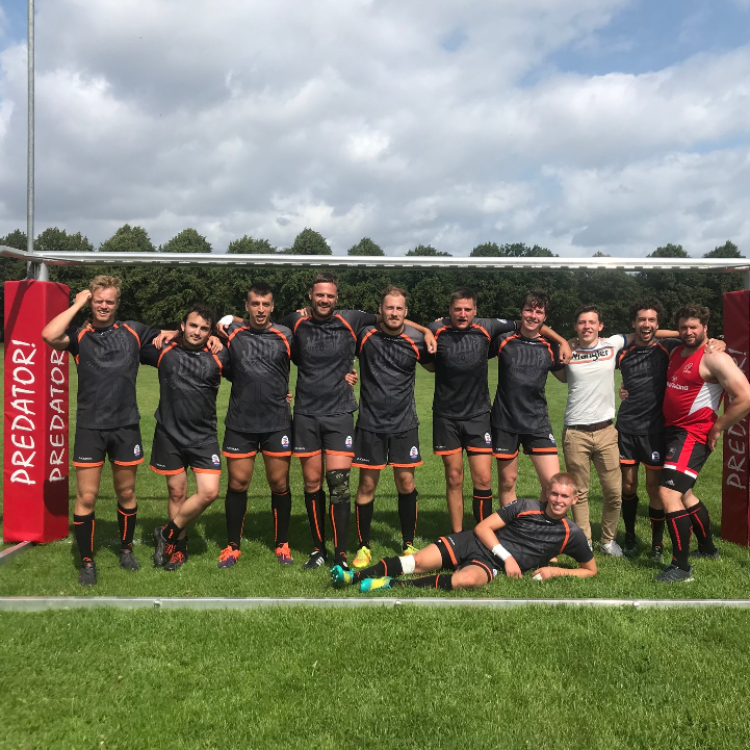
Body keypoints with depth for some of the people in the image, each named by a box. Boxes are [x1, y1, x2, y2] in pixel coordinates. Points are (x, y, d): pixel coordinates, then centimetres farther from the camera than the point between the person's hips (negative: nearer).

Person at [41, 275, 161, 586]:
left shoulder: (133, 331, 6)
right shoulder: (79, 335, 0)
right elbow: (49, 335, -21)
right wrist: (77, 304, -10)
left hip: (126, 425, 2)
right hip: (90, 427, -2)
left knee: (126, 493, 14)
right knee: (86, 497, 1)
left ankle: (126, 549, 34)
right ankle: (87, 562, 18)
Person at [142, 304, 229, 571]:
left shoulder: (218, 358, -1)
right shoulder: (164, 351, 1)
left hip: (204, 437, 0)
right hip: (169, 434, 0)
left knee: (209, 492, -8)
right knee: (177, 492, 9)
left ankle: (168, 534, 14)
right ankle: (178, 546, 29)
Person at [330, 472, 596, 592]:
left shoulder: (571, 535, 2)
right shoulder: (524, 507, -1)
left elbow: (591, 569, 11)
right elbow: (483, 527, -2)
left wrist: (556, 571, -5)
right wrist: (506, 556, -15)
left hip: (492, 564, -1)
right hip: (473, 543, 2)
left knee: (466, 579, -36)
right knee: (419, 561, -18)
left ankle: (392, 585, -34)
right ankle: (355, 576, -15)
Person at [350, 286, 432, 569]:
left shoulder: (416, 340, -5)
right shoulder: (365, 336, -7)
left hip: (404, 423, 1)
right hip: (370, 422, 0)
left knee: (406, 484, 4)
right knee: (367, 485, 4)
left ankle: (409, 544, 22)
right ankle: (363, 546, 20)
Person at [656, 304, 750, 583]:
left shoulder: (714, 358, -14)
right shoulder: (675, 353, 11)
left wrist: (716, 429, -16)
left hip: (693, 434, -9)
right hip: (671, 430, 9)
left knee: (668, 492, -17)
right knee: (683, 493, 21)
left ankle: (681, 567, -8)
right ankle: (707, 548, 41)